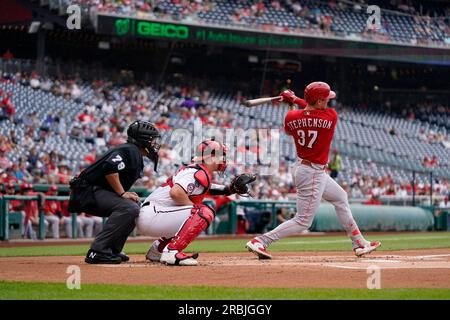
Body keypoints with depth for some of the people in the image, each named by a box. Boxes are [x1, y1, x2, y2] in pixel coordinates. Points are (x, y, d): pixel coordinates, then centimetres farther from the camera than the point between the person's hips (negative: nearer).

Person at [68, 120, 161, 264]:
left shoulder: (137, 159, 20)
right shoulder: (130, 150, -11)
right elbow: (110, 167, -28)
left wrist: (126, 194, 2)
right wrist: (122, 193, -20)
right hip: (87, 191, -11)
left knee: (134, 207, 18)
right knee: (128, 208, -26)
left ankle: (112, 251, 12)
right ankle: (97, 252, -28)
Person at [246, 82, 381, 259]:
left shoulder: (292, 117, -7)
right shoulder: (331, 116, -19)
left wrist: (291, 104, 16)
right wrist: (295, 99, 2)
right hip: (312, 174, -8)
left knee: (341, 197, 25)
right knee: (303, 222, -2)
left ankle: (359, 243, 34)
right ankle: (260, 241, -9)